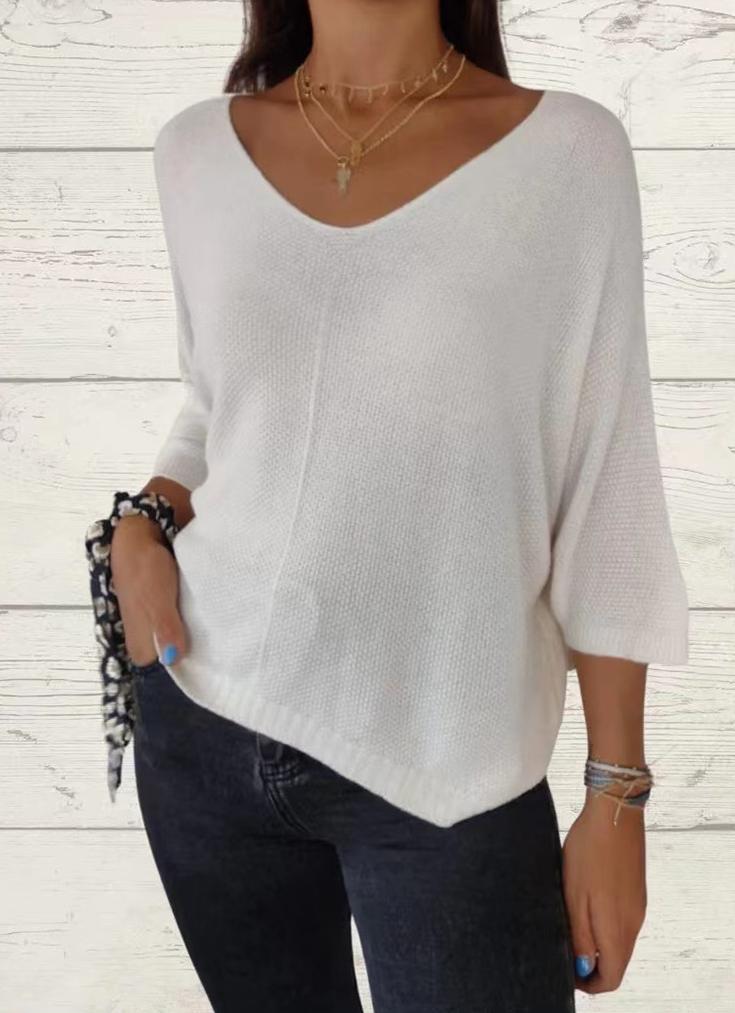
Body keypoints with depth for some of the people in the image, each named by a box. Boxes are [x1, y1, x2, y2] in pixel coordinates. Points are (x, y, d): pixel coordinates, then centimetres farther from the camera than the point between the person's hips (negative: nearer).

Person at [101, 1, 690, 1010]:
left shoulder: (569, 149, -8)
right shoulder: (198, 151, 1)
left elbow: (608, 495, -6)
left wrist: (617, 794, -5)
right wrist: (140, 526, -4)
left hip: (448, 770, -3)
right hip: (203, 721, 4)